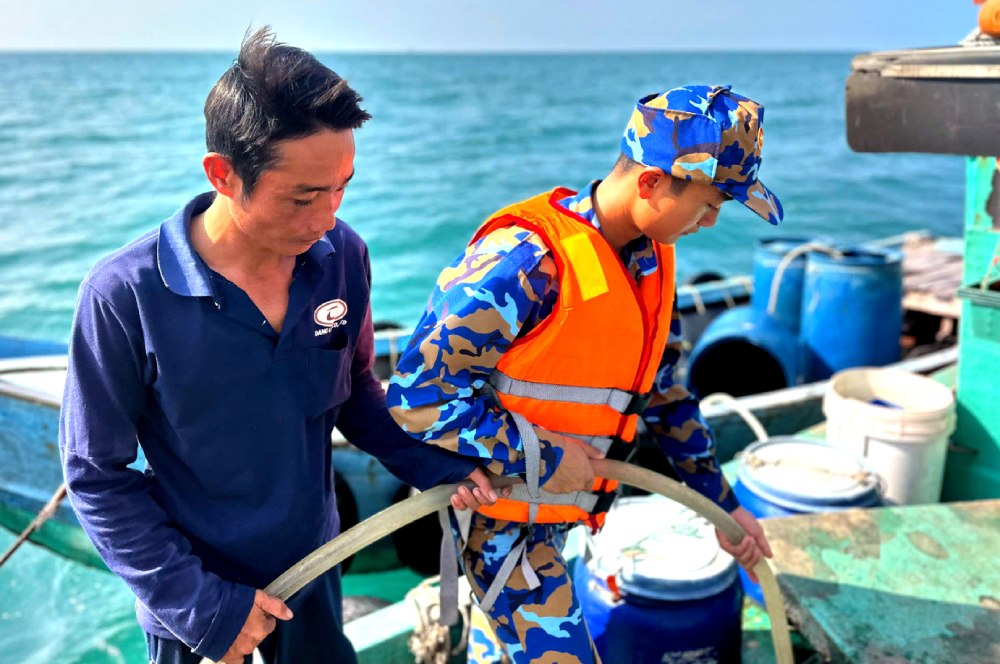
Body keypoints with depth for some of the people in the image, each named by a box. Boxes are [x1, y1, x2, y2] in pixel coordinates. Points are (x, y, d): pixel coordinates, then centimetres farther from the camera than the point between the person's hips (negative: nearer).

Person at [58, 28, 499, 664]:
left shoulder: (343, 257, -14)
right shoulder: (124, 296, -24)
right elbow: (97, 474, -14)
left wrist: (429, 462, -10)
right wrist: (197, 602, -17)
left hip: (315, 573, 4)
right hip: (196, 607, -3)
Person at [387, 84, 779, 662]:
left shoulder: (651, 260, -1)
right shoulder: (526, 260, -29)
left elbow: (665, 393, 11)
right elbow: (417, 396, -29)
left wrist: (723, 504, 15)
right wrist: (543, 458, -23)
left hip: (557, 507, 8)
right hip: (504, 513, -8)